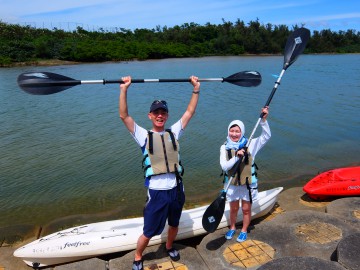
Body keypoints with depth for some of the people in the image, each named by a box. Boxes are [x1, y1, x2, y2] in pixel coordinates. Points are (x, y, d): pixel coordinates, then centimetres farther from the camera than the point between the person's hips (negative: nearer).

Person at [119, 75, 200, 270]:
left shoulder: (173, 133, 5)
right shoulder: (144, 136, -3)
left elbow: (189, 112, 6)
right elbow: (124, 116, -10)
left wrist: (196, 89, 3)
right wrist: (124, 90, -16)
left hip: (176, 189, 4)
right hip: (157, 191, -3)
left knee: (174, 225, 24)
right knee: (148, 232, 8)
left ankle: (169, 247, 53)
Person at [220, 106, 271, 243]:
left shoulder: (250, 145, -9)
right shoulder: (224, 147, -8)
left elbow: (266, 135, -13)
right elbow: (224, 166, -18)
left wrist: (263, 119, -25)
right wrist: (236, 157, -32)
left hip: (248, 184, 0)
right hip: (232, 184, 1)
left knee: (246, 209, 14)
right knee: (233, 208, 18)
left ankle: (244, 231, 38)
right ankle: (232, 228, 44)